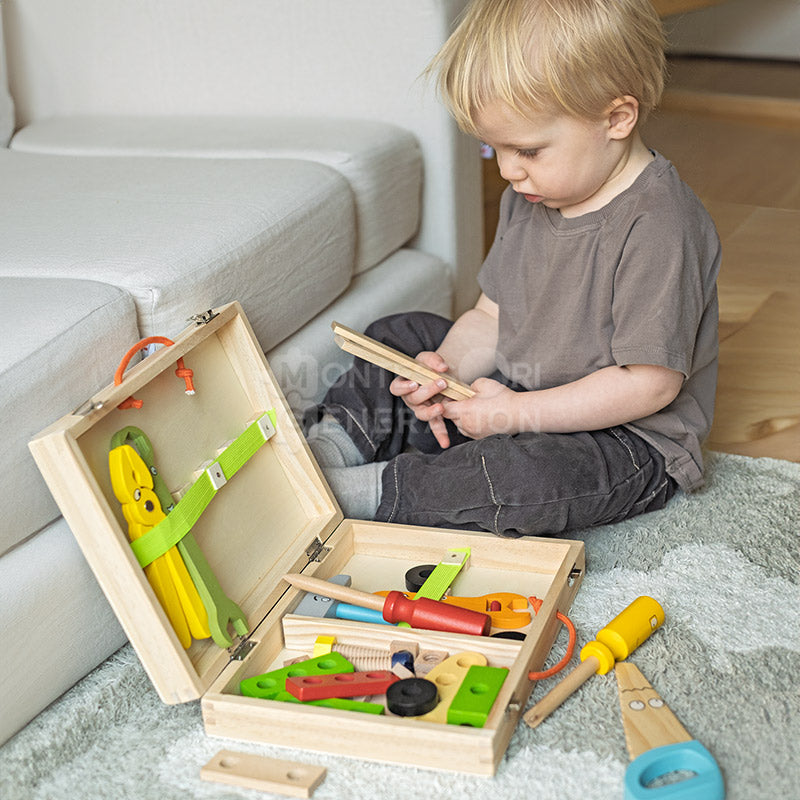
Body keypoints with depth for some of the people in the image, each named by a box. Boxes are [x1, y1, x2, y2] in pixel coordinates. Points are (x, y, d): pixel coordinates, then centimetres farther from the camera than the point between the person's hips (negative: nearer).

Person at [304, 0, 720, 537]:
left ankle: (354, 492, -24)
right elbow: (491, 316, 8)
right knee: (400, 337, 13)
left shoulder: (659, 229, -26)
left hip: (627, 442, -9)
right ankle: (329, 444, 1)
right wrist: (448, 369, -14)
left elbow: (650, 383, -27)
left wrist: (517, 413, -24)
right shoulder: (530, 198, 2)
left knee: (522, 476, -39)